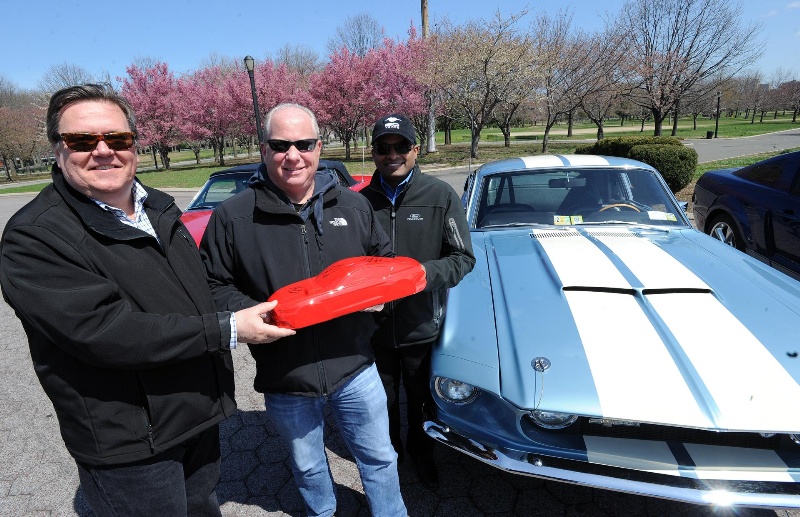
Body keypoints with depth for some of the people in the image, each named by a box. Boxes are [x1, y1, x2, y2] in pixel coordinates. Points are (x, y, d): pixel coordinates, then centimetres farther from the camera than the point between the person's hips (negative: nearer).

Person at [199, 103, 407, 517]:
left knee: (379, 458, 19)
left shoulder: (353, 205, 1)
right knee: (308, 468, 26)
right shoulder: (232, 217, -7)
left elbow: (385, 260, 12)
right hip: (284, 379, 0)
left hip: (354, 367, 1)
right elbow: (212, 286, -3)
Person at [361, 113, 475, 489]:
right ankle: (389, 451, 49)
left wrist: (428, 273, -22)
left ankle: (420, 450, 49)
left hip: (422, 326, -1)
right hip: (374, 327, 1)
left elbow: (463, 258, -5)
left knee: (420, 399, 20)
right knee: (383, 401, 21)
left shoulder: (441, 196, -7)